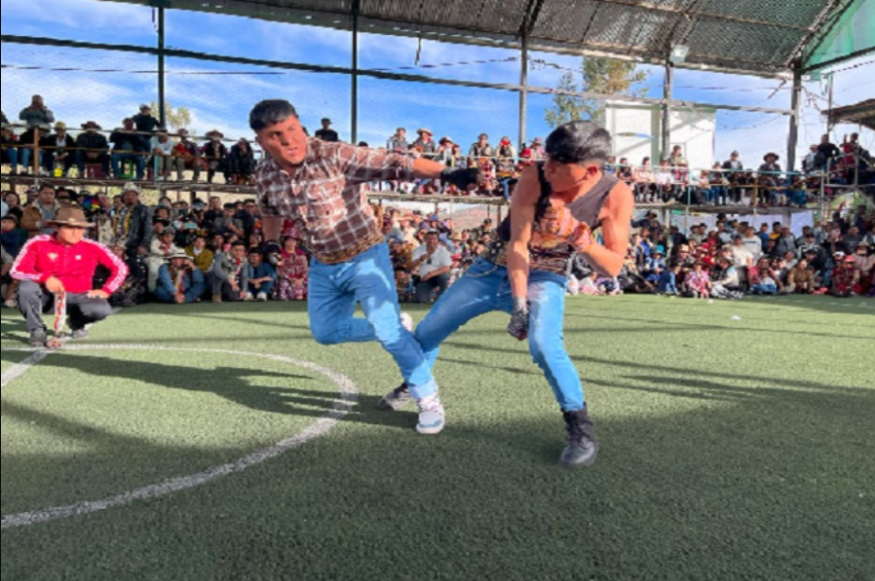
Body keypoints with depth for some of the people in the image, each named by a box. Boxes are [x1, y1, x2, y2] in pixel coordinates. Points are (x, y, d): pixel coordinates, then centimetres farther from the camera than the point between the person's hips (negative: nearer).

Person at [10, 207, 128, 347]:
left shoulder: (92, 247, -8)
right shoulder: (38, 243, -9)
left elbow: (120, 268, -3)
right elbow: (17, 270, -14)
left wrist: (105, 291, -11)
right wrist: (45, 277, -30)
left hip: (77, 295, 0)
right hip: (46, 292, 0)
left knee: (102, 309, -30)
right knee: (27, 287, -34)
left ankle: (77, 323, 11)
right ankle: (37, 330, -9)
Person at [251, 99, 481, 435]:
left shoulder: (336, 157, -24)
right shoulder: (265, 175, -6)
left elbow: (396, 165, -35)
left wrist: (446, 174, -47)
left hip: (365, 257, -7)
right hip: (323, 266, 7)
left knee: (387, 330, -17)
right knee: (326, 332, 16)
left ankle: (429, 400, 3)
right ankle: (394, 328, 34)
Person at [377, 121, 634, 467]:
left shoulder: (616, 196, -18)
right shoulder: (533, 179, -22)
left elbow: (613, 268, -15)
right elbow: (517, 245, -22)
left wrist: (587, 246, -36)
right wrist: (519, 305, -29)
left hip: (544, 278, -1)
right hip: (494, 269, 2)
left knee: (543, 344, -32)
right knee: (429, 330, 8)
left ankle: (581, 429, -9)